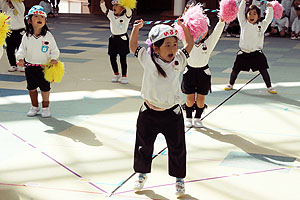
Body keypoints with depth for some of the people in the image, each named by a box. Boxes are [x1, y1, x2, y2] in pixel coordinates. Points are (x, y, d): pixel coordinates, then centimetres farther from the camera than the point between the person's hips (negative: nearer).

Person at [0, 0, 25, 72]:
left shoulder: (20, 7, -3)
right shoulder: (7, 9, 10)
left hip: (19, 32, -5)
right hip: (9, 32, 5)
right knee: (9, 50, 7)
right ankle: (13, 65, 19)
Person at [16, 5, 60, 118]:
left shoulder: (48, 35, -8)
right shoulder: (27, 36, -3)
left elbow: (54, 49, -3)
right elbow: (22, 49, 2)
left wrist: (53, 59, -18)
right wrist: (21, 59, -13)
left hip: (44, 66, -2)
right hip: (30, 66, 2)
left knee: (45, 88, 6)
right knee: (32, 88, 12)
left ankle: (45, 107, 22)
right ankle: (34, 107, 29)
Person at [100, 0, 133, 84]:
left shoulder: (126, 16, -8)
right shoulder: (111, 15, 6)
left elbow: (128, 11, -28)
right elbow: (104, 9, -3)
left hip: (123, 39, -5)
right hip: (113, 38, 5)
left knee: (123, 58, -1)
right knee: (112, 58, 7)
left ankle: (124, 76, 13)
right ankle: (116, 74, 27)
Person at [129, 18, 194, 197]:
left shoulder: (179, 60, -4)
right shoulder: (148, 59, -8)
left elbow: (190, 44, 7)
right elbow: (133, 47, -1)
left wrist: (184, 27, -6)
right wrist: (136, 29, -14)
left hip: (172, 113, 1)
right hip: (149, 113, 0)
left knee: (177, 148, 8)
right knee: (144, 146, 14)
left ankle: (179, 179, 26)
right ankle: (142, 174, 36)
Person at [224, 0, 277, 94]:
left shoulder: (262, 25, 1)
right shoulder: (244, 24, 2)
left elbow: (269, 18, -2)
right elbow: (240, 13, -1)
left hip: (256, 53, -1)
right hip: (243, 53, 1)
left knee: (263, 70, -3)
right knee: (235, 70, 9)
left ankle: (269, 87, 10)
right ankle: (230, 84, 31)